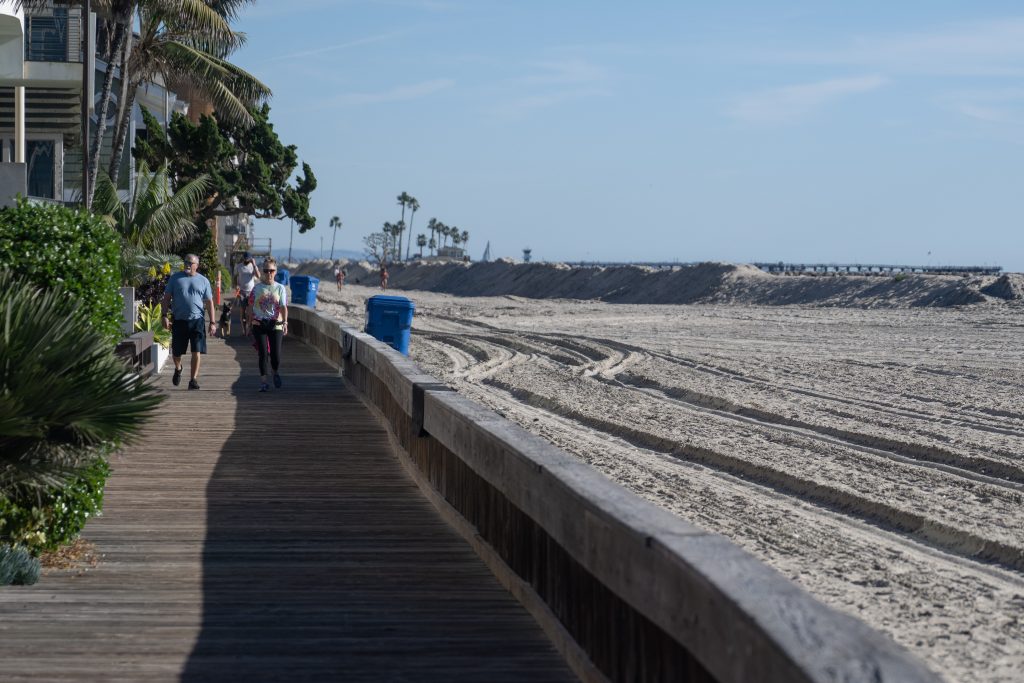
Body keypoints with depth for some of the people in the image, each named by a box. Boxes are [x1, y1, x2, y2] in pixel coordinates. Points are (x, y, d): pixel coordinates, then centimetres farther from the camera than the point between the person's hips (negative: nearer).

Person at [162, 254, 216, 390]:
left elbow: (209, 302, 9)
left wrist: (212, 322, 2)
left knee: (196, 352, -7)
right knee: (176, 352, 9)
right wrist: (164, 316, -7)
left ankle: (193, 379, 1)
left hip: (197, 321, 0)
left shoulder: (203, 281, 8)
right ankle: (178, 369, 40)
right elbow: (166, 298, 5)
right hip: (179, 321, 0)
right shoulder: (175, 278, 6)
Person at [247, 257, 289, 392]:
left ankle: (275, 373, 27)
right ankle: (263, 381, 5)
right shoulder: (257, 288, 5)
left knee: (276, 354, -3)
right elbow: (251, 307, 9)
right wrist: (250, 323, 7)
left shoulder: (280, 288, 3)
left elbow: (283, 307, -5)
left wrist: (285, 322, -17)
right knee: (263, 353, -3)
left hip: (275, 324, 0)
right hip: (259, 324, 0)